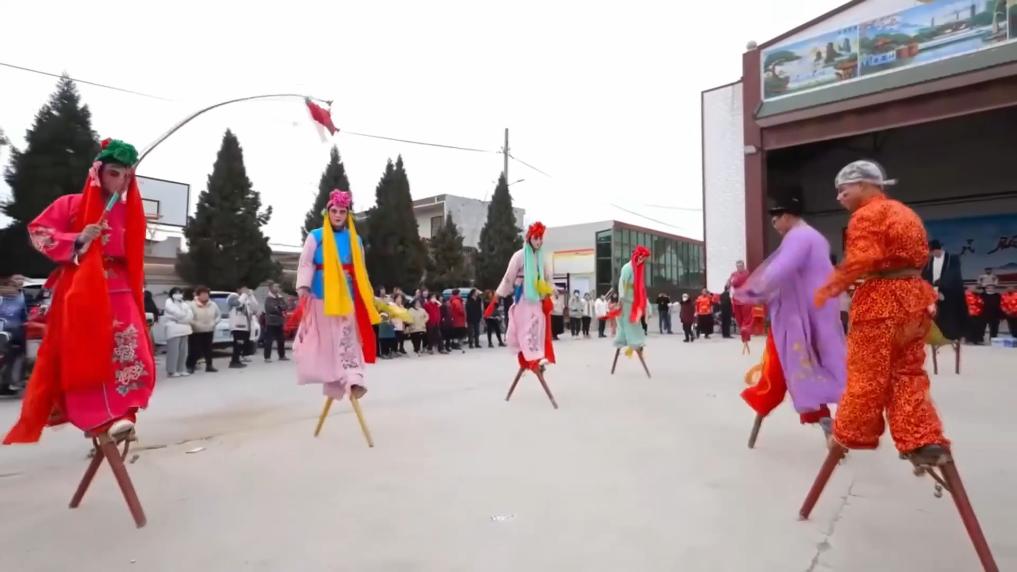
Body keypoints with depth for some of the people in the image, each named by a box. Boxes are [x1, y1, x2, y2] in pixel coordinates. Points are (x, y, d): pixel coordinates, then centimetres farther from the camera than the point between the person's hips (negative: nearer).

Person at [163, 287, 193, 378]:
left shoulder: (183, 303, 20)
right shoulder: (169, 303, -2)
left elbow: (190, 315, 10)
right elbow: (179, 314, -13)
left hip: (184, 329, 7)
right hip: (174, 329, -7)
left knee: (183, 351, 7)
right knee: (173, 351, -9)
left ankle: (181, 369, 13)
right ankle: (172, 371, -6)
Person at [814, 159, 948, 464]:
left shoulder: (867, 214, -9)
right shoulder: (905, 213, 20)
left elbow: (861, 260, -20)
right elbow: (918, 256, 20)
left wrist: (831, 286, -11)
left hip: (881, 298, -9)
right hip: (914, 295, 9)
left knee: (867, 372, 1)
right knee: (908, 373, 12)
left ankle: (852, 434, 13)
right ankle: (924, 441, 7)